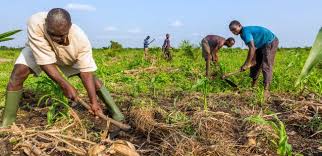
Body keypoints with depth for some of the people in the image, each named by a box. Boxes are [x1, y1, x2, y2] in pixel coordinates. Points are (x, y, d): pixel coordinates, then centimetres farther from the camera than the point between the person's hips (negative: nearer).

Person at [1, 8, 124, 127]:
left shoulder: (81, 40, -40)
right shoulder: (35, 23, -43)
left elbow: (86, 72, -35)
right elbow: (45, 61, -39)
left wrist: (94, 101, -37)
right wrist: (64, 85, -43)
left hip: (69, 56, 0)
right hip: (37, 50, 0)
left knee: (92, 77, -11)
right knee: (18, 72, -20)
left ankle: (115, 111, 5)